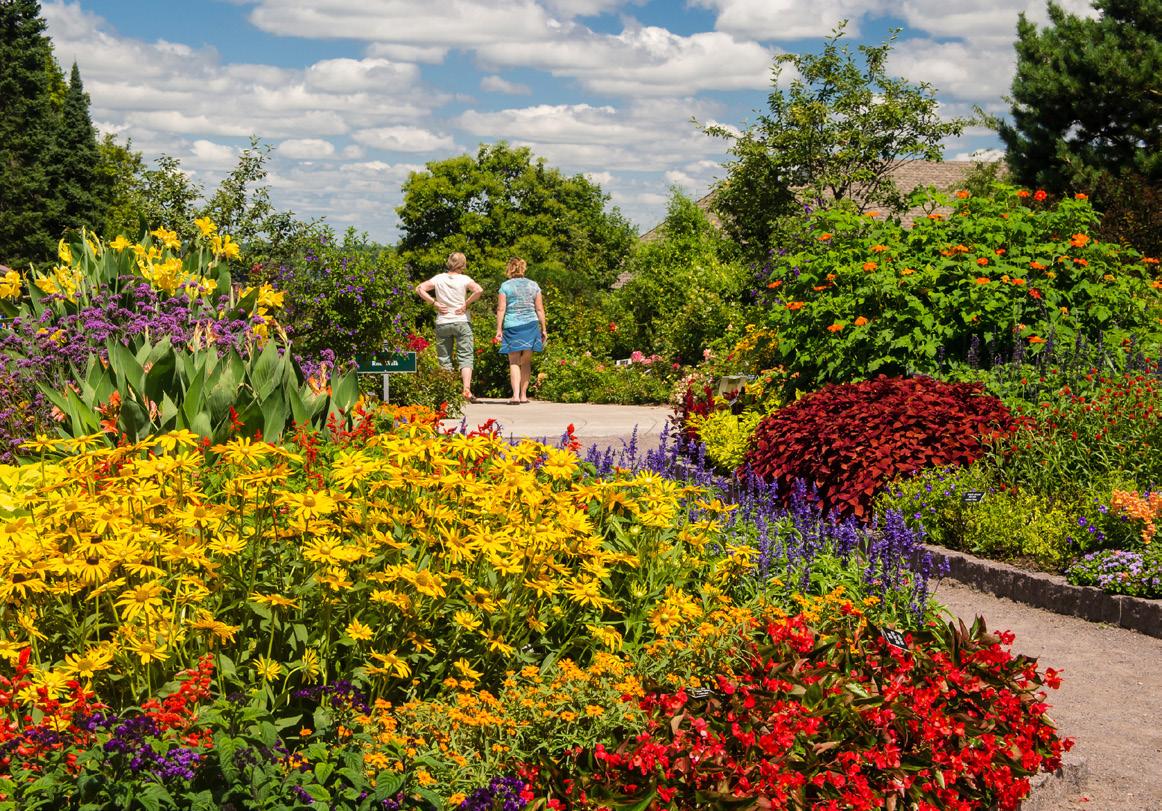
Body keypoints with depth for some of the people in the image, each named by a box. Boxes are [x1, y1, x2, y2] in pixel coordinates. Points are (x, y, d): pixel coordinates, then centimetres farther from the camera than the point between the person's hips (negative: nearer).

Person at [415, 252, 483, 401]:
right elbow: (479, 290, -19)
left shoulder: (439, 278, 3)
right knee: (465, 357, 0)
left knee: (444, 359, 9)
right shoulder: (464, 279, -4)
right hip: (461, 322, -2)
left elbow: (419, 288, -2)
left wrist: (434, 303, -1)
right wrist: (466, 304, -8)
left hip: (442, 323, 2)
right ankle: (467, 389, -14)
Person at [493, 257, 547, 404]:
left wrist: (499, 329, -1)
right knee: (526, 362, 12)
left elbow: (501, 309, -4)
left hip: (512, 326, -2)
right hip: (531, 325, 2)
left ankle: (515, 394, -14)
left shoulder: (506, 286, 1)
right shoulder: (533, 285, 8)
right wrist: (543, 329, 12)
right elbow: (540, 309, 8)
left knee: (514, 362, 0)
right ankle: (523, 395, 14)